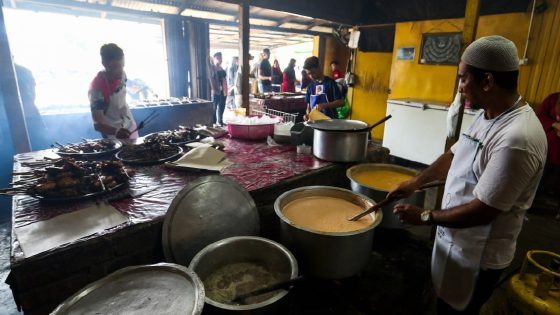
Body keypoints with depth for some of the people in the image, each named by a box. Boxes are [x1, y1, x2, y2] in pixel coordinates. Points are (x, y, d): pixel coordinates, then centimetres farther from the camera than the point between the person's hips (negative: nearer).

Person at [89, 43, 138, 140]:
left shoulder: (121, 75, -10)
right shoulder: (97, 87, -28)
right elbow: (97, 124, -29)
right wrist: (116, 131, -48)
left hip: (131, 127, 6)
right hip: (114, 137, -5)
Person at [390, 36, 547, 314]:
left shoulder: (516, 140, -32)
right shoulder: (488, 115, -1)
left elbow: (483, 211, -28)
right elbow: (455, 155, 10)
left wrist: (424, 217, -17)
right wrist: (415, 182, 5)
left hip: (478, 256, -8)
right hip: (458, 239, 8)